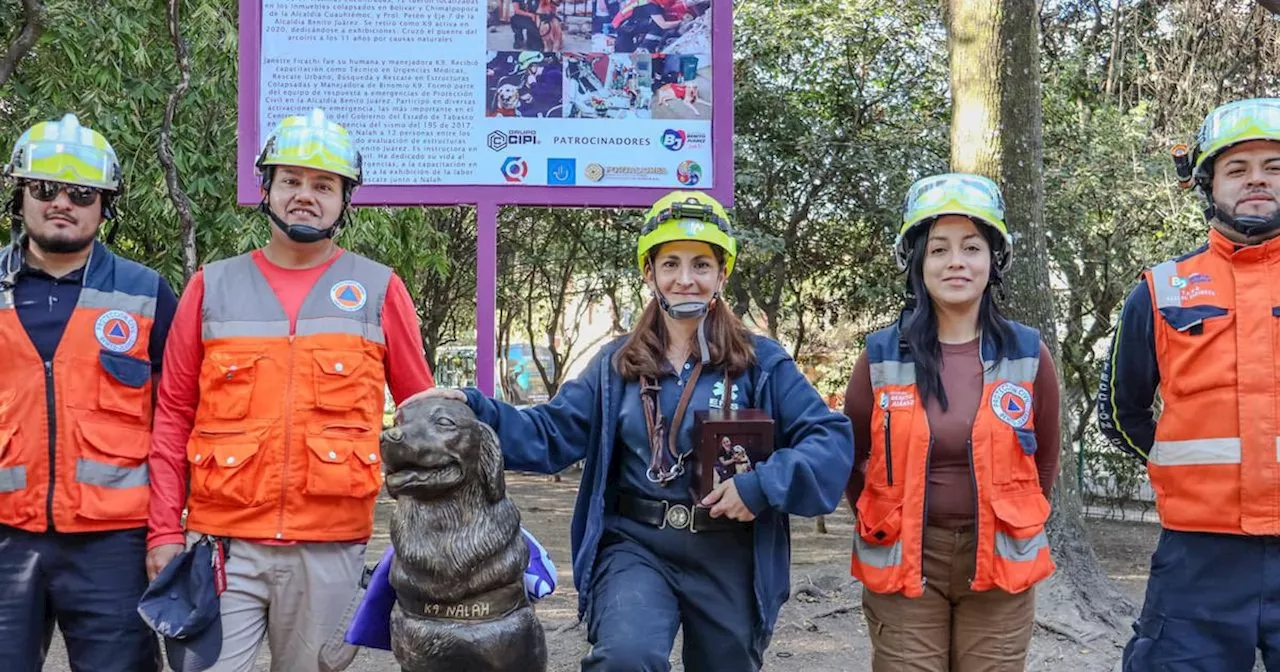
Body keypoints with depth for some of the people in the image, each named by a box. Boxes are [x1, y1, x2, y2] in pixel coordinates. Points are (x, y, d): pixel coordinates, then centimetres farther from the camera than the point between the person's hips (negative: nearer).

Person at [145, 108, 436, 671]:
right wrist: (164, 529, 2)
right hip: (222, 543, 1)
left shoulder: (378, 290, 3)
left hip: (330, 547, 0)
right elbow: (175, 415, 8)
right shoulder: (213, 286, 6)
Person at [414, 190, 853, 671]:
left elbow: (832, 438, -6)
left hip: (727, 557, 0)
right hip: (636, 546, 0)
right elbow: (551, 434, 4)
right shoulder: (617, 364, 6)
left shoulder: (759, 361, -2)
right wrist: (474, 410, -11)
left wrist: (761, 485, -21)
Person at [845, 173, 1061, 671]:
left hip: (999, 562, 1)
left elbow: (1044, 460, 11)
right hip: (903, 562, -1)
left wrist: (1014, 528, 12)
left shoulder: (1028, 354, 0)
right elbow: (853, 457, 9)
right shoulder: (881, 355, -2)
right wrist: (885, 527, 9)